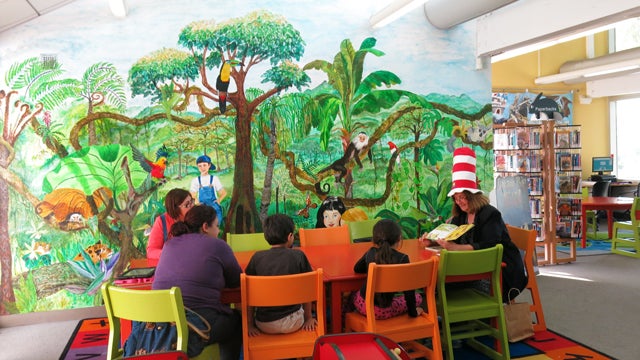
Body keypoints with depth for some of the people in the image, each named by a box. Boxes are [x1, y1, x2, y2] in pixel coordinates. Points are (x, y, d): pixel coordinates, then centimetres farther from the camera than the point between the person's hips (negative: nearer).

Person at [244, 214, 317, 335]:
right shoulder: (298, 256, -9)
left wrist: (250, 324, 4)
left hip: (265, 325, 1)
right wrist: (308, 317, 11)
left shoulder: (257, 257, -7)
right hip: (293, 323, 0)